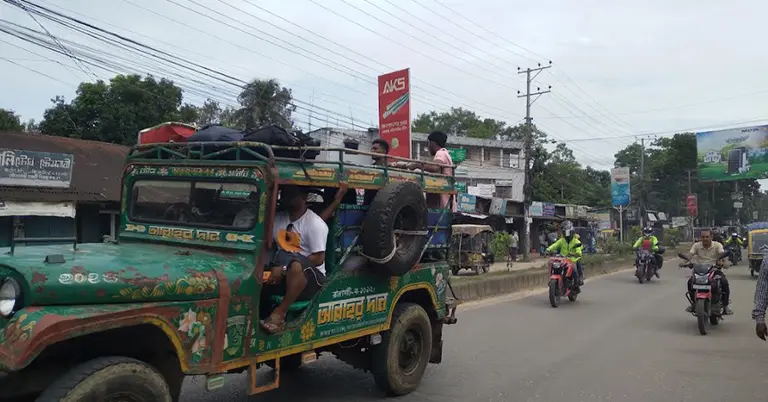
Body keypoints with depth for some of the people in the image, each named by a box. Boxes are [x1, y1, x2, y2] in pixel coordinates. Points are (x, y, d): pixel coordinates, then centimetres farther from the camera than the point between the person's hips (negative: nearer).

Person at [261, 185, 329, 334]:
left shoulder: (315, 223, -11)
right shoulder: (278, 218, 8)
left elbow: (318, 259, -16)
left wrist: (284, 269, -20)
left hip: (311, 277, -5)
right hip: (283, 274, 6)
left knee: (296, 265, -38)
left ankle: (280, 312, -26)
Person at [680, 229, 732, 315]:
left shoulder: (717, 245, -3)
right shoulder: (696, 245, 1)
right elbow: (690, 255, -13)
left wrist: (722, 261, -45)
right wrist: (684, 262, -35)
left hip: (715, 270, -1)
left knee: (724, 283, -27)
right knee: (690, 282, -22)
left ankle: (725, 305, -8)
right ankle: (693, 303, 1)